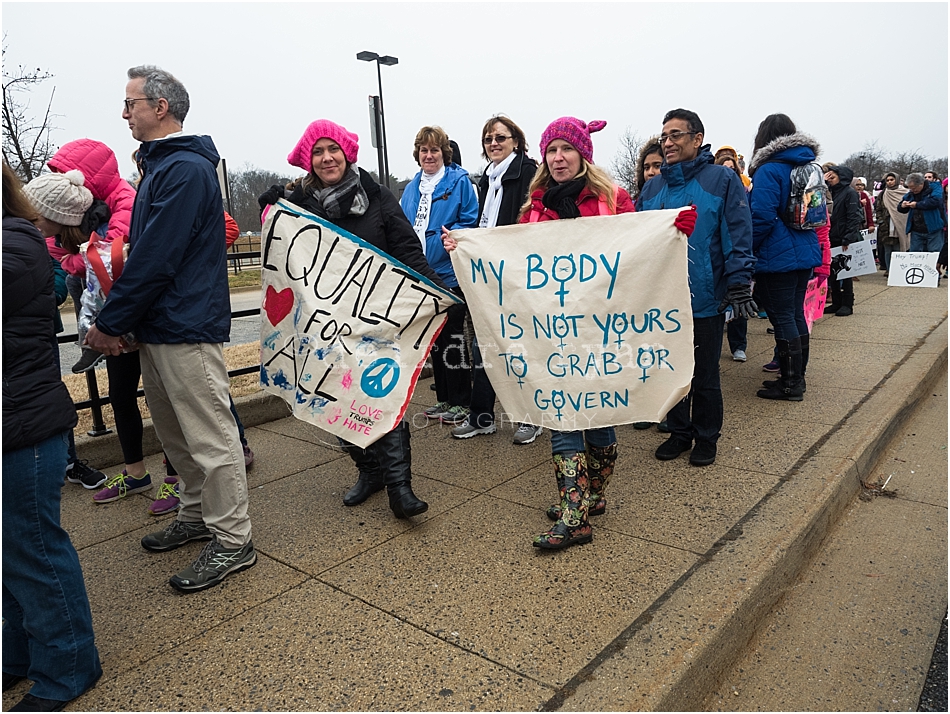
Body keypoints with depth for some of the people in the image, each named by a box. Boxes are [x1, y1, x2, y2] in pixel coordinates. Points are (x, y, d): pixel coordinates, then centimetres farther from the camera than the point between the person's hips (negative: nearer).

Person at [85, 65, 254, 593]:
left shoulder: (186, 170, -14)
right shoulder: (160, 166, 19)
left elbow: (154, 259, -19)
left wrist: (111, 323, -12)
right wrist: (118, 320, 11)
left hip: (187, 329, -10)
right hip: (157, 328, 10)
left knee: (210, 436, -3)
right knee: (176, 432, 18)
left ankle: (233, 541, 8)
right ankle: (198, 515, 33)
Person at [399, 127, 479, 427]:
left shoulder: (459, 181, -3)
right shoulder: (412, 187, 14)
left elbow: (471, 221, -8)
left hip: (450, 273, -6)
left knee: (453, 338, -2)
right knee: (434, 338, 13)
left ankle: (461, 402, 10)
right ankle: (444, 398, 25)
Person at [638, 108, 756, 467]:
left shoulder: (722, 179, -4)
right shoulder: (653, 187, 10)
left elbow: (738, 236, -9)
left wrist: (739, 285, -16)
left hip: (705, 298, -4)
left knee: (704, 374, 8)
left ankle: (706, 437, 26)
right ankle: (679, 432, 31)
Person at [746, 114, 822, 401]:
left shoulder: (769, 170, -14)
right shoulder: (806, 167, 12)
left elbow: (762, 217, -21)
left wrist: (747, 250, -9)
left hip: (778, 257, -9)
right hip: (805, 253, 9)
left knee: (782, 318, -3)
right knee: (796, 313, 16)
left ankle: (790, 385, 4)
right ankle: (796, 376, 26)